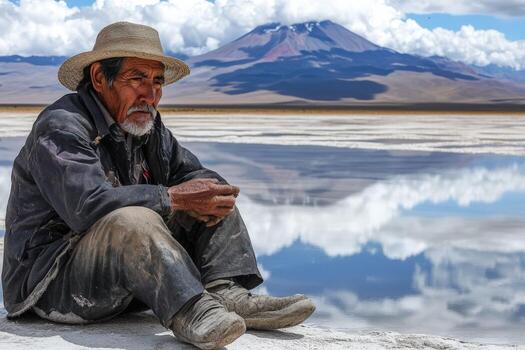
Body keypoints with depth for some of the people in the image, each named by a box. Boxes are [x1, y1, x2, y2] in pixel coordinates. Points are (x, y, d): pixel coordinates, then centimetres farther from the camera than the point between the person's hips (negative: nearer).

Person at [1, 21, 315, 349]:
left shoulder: (147, 126, 9)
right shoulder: (61, 128, -16)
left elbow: (195, 173, 11)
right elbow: (87, 205, -31)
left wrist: (211, 193, -15)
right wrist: (175, 197, -25)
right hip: (51, 279, -8)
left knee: (213, 194, 2)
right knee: (134, 220, -36)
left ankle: (227, 293, -19)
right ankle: (191, 313, -42)